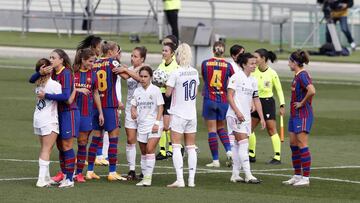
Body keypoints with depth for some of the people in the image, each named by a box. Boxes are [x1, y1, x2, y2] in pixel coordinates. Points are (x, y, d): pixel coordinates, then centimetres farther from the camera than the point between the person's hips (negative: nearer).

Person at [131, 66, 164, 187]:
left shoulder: (155, 90, -5)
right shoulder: (137, 91, 9)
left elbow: (160, 107, -6)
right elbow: (133, 105, 15)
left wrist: (157, 123, -13)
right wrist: (133, 112, -8)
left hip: (153, 125, -6)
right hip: (141, 124, 6)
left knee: (150, 149, -17)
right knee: (143, 152, 9)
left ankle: (148, 176, -18)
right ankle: (145, 176, 16)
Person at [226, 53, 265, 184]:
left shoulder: (253, 80, 13)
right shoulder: (236, 77, -9)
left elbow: (256, 100, 19)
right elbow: (229, 96, -13)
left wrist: (261, 118, 14)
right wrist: (237, 112, -21)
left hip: (246, 117, 8)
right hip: (235, 116, -8)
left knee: (239, 145, 9)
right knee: (243, 144, -13)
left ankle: (235, 175, 14)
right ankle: (248, 175, -17)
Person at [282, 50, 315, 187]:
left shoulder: (302, 75, -17)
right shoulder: (297, 75, 13)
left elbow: (311, 91, -31)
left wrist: (302, 103, -20)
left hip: (303, 115, -10)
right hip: (295, 114, 10)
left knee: (302, 145, -9)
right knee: (293, 144, 12)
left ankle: (306, 178, -7)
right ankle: (297, 176, 19)